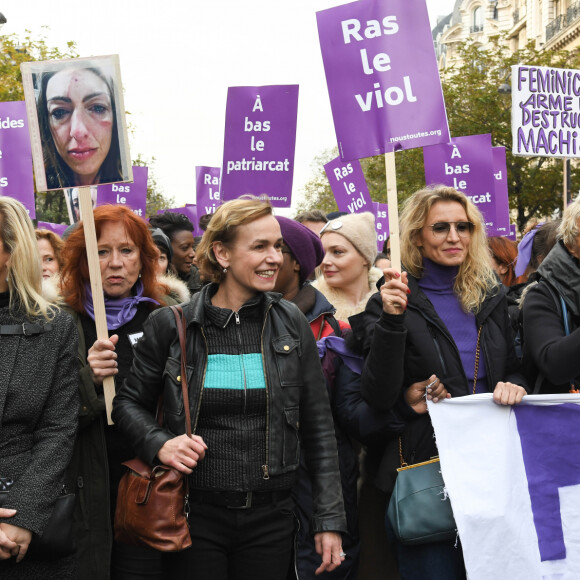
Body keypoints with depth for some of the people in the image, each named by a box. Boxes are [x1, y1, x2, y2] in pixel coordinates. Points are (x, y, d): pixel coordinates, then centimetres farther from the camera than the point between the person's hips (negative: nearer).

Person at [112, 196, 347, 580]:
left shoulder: (291, 323, 1)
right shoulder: (171, 325, -3)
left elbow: (318, 428, 4)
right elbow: (130, 402, 9)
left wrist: (330, 519, 1)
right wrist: (159, 444, -12)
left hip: (271, 519, 2)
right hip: (195, 516, -1)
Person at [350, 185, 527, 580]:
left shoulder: (491, 298, 10)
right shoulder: (392, 303, -5)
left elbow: (514, 368, 20)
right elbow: (378, 397, -13)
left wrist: (514, 387, -4)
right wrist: (392, 320, -23)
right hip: (424, 463, -4)